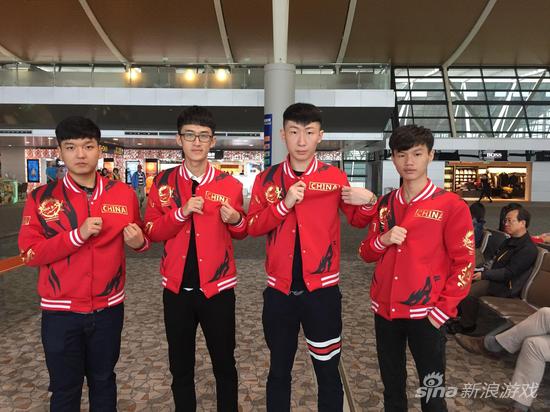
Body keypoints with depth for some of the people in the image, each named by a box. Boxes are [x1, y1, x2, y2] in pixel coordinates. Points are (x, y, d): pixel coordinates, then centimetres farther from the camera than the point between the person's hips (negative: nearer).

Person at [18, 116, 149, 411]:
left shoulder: (124, 194, -2)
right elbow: (29, 254, -10)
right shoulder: (41, 197, -6)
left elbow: (139, 239, 11)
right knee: (64, 388, 14)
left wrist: (139, 241, -13)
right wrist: (77, 235, -22)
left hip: (109, 308, 2)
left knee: (103, 381, 20)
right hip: (60, 311, -1)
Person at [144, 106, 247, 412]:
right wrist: (181, 213, -18)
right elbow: (151, 232, -2)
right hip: (176, 289, 2)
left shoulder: (230, 184, -3)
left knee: (224, 363, 12)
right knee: (180, 366, 16)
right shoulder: (163, 182, 0)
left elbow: (241, 233, 7)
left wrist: (236, 221, -16)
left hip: (218, 288, -1)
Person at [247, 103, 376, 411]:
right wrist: (285, 204, -17)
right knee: (279, 370, 18)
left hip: (322, 289, -1)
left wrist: (369, 202, -12)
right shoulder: (267, 179, 2)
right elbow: (253, 227, -4)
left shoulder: (336, 178, -1)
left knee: (328, 371, 12)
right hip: (280, 290, 2)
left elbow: (358, 221, 9)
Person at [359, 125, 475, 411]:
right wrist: (383, 240, -9)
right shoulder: (385, 204, 7)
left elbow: (464, 263, -7)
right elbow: (366, 253, 12)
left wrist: (442, 310, -11)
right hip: (385, 310, 4)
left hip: (425, 313, -4)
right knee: (392, 389, 18)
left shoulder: (451, 205, -7)